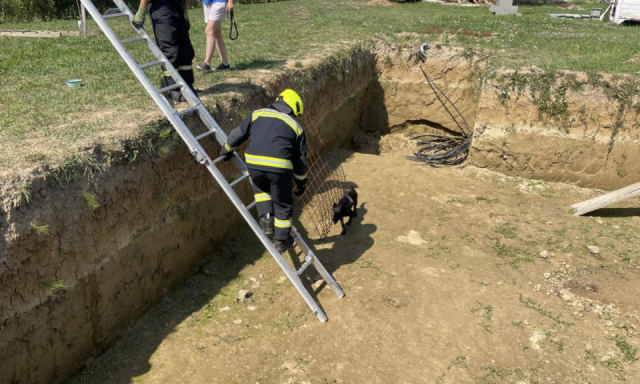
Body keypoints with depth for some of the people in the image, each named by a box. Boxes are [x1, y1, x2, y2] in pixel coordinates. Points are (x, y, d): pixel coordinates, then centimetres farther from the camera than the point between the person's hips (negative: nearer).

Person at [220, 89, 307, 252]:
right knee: (283, 204, 19)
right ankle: (282, 240, 28)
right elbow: (300, 160, 19)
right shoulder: (296, 127, 18)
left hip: (253, 164, 2)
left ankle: (266, 218, 19)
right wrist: (301, 183, 30)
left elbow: (237, 134, 24)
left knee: (261, 189, 34)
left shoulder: (257, 114, 20)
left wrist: (227, 150, 43)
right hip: (280, 167, -1)